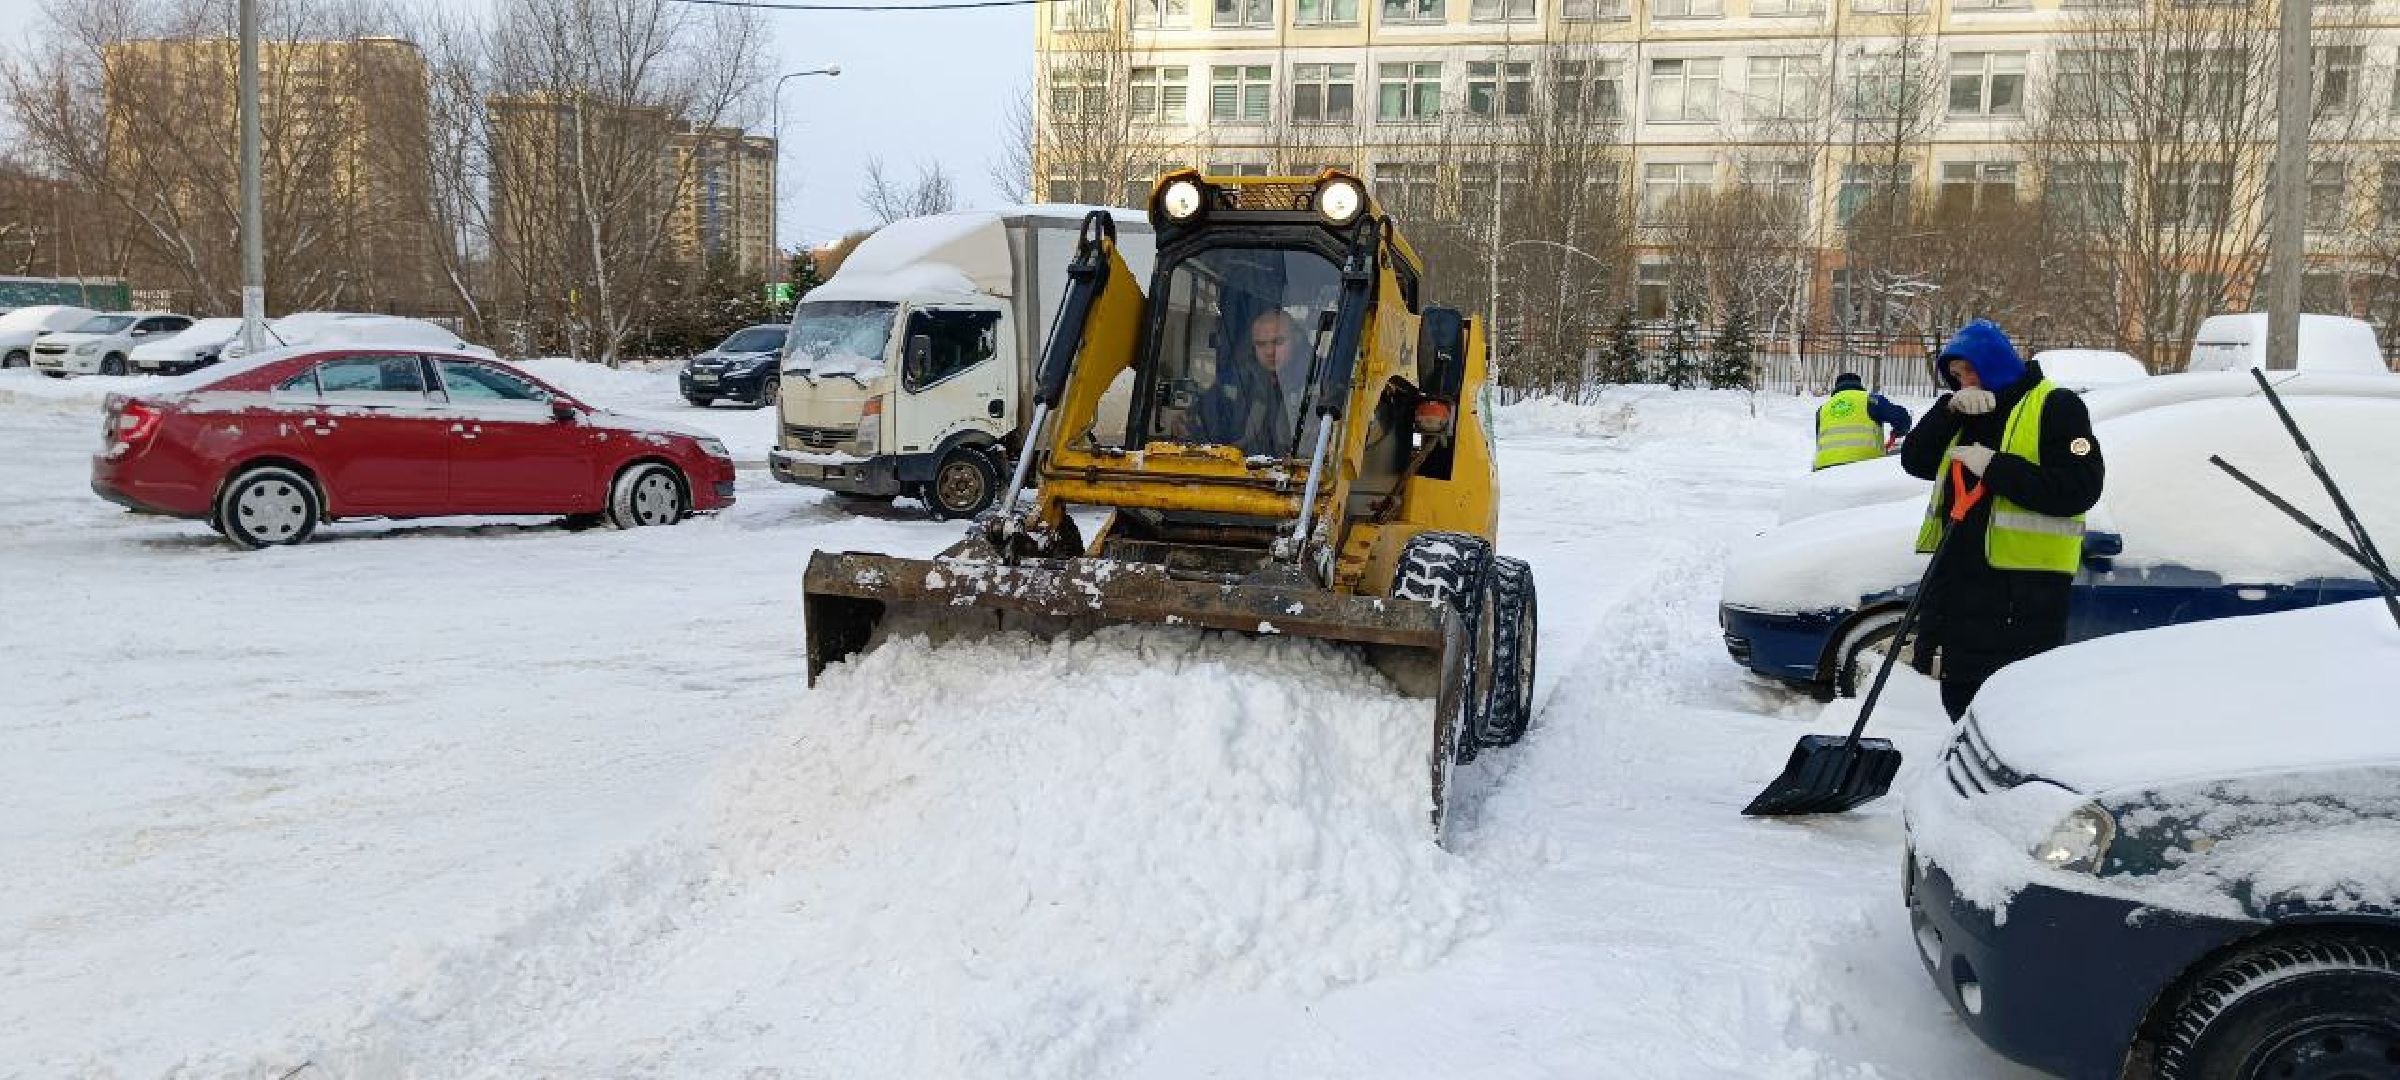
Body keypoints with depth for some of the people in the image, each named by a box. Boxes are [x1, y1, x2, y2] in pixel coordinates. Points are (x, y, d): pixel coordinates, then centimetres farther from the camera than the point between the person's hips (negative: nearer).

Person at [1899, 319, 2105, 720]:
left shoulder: (2056, 406, -4)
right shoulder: (1966, 414, 19)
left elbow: (2078, 488, -16)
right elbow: (1914, 460, 8)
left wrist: (1995, 467, -20)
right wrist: (1950, 410, -6)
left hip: (2023, 594, -8)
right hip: (1959, 577, 8)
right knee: (1959, 699, 17)